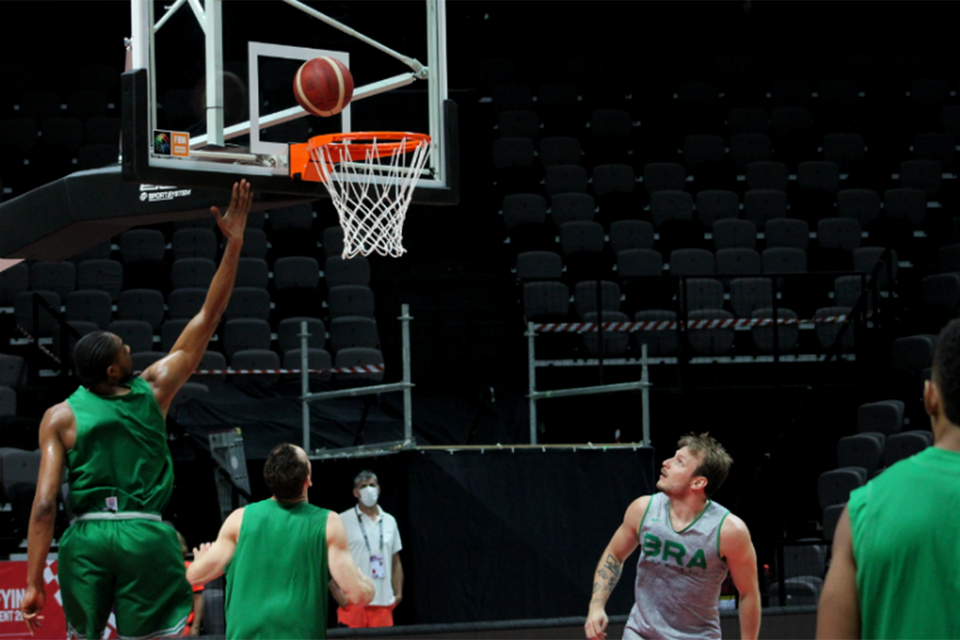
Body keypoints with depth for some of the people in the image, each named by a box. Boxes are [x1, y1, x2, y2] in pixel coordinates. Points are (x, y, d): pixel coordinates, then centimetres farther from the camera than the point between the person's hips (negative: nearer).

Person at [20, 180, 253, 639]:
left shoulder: (60, 418, -1)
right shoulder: (154, 391, 1)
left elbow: (44, 503, -8)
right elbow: (207, 320, 6)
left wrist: (33, 582, -5)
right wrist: (233, 244, 11)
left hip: (86, 537, 1)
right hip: (147, 535, -1)